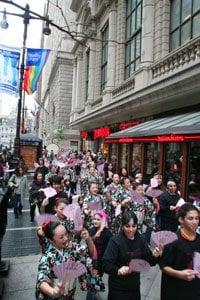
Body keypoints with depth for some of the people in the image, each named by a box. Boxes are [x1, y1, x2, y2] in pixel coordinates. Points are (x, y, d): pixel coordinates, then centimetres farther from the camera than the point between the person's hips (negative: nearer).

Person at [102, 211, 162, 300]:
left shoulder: (140, 240, -4)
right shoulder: (115, 241, -19)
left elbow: (148, 261, 0)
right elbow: (106, 264, -22)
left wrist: (155, 256, -19)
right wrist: (118, 270, -39)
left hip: (135, 285, 5)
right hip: (118, 287, -5)